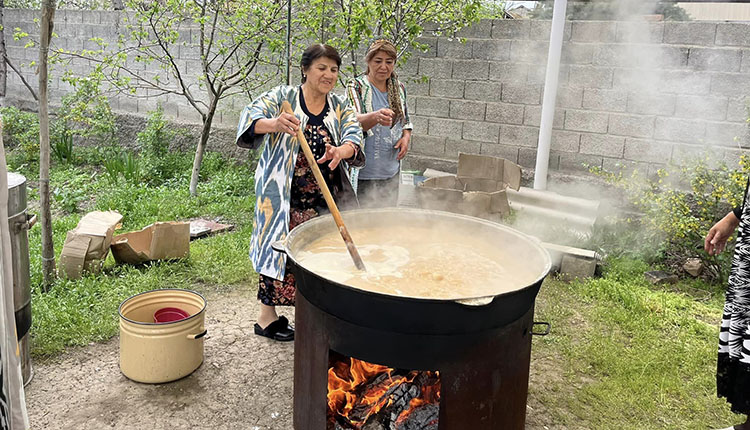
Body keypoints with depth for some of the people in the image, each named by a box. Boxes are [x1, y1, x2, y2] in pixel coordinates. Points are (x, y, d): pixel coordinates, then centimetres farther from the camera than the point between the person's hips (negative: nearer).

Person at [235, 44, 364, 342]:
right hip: (284, 194, -4)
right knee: (279, 247, -1)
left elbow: (354, 137, -5)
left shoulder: (340, 107, 9)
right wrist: (274, 123, -39)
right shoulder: (284, 97, -2)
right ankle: (267, 317, 12)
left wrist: (340, 150, -30)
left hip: (326, 196, 4)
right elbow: (250, 117, -16)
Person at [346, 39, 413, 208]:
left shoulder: (399, 88, 9)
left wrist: (406, 137, -1)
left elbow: (406, 121, 22)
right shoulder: (356, 86, -7)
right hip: (363, 172, -5)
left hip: (391, 171, 5)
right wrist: (375, 117, -43)